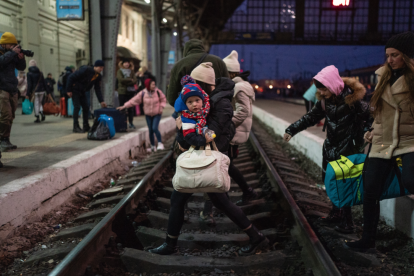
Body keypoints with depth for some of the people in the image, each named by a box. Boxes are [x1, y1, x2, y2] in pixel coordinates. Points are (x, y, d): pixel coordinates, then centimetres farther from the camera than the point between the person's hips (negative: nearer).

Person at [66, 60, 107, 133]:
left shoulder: (98, 76, -3)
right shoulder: (85, 70, -25)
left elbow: (97, 89, 2)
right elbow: (71, 77, -23)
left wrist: (101, 101, -7)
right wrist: (69, 90, -20)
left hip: (82, 92, 7)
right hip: (75, 90, -7)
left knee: (86, 108, 5)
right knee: (77, 107, -13)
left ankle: (86, 126, 14)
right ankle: (76, 127, -10)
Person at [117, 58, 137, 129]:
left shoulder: (131, 71, 13)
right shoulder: (119, 71, 6)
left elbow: (135, 81, 0)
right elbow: (121, 79, -11)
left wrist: (126, 82, -11)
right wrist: (130, 80, -5)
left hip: (131, 91, 2)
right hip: (122, 92, -2)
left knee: (131, 108, 2)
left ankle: (131, 123, 9)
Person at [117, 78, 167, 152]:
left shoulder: (158, 92, -9)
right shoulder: (143, 93, -9)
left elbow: (163, 99, 6)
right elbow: (134, 100, -6)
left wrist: (161, 107, -9)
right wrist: (124, 106, -10)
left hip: (157, 114, -2)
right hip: (148, 115, 2)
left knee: (155, 128, -19)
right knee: (150, 130, 6)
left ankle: (160, 143, -5)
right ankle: (153, 146, 20)